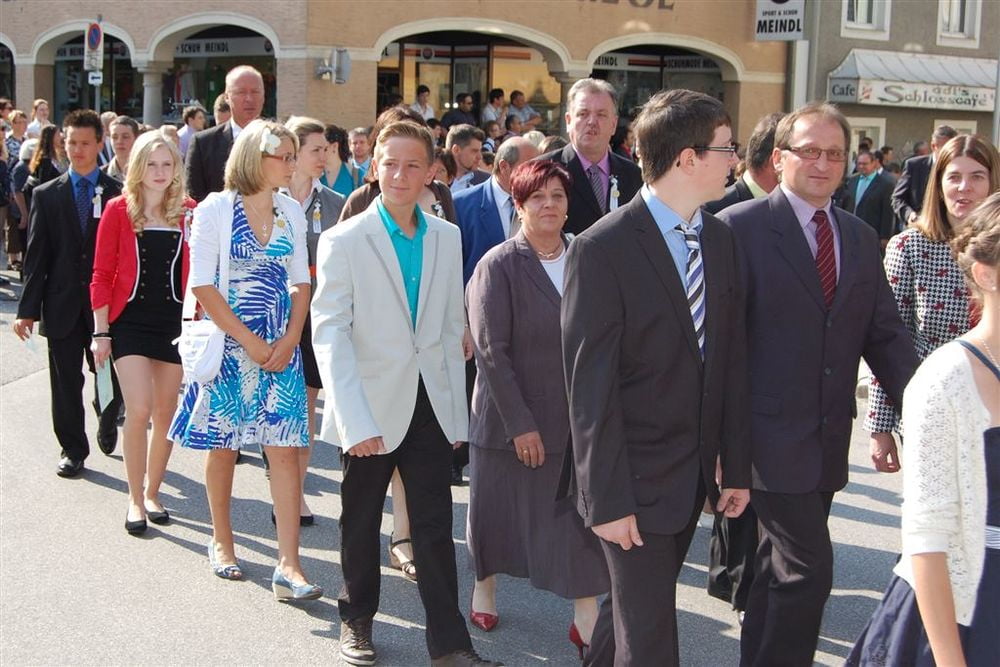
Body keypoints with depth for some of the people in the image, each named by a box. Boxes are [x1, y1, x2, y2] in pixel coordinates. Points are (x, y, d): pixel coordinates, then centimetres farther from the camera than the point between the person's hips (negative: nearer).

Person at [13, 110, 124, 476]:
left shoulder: (119, 194, 2)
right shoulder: (46, 195, 6)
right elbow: (36, 257, 4)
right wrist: (28, 309, -2)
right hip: (62, 305, 1)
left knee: (112, 382, 6)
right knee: (66, 384, 6)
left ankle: (107, 426, 36)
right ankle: (73, 450, 20)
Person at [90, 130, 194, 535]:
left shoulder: (189, 212, 2)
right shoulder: (119, 210, -2)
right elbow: (103, 274, -1)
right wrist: (101, 331, -3)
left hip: (175, 322, 2)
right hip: (130, 322, -2)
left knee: (166, 414, 7)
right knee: (139, 411, -11)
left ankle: (152, 493, 24)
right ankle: (135, 500, 4)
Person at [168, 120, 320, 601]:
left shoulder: (290, 211, 8)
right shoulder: (216, 208, -5)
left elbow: (300, 282, 10)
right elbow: (201, 284, -10)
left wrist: (290, 339, -5)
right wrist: (249, 341, -13)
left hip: (281, 346, 3)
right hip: (228, 343, -3)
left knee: (286, 448, -5)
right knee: (223, 445, 8)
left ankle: (288, 565, -6)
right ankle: (221, 540, 29)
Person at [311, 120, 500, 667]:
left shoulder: (447, 237, 6)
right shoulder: (344, 241, -7)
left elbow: (453, 328, 10)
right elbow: (330, 334, -12)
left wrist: (457, 409, 7)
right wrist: (354, 421, -21)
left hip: (430, 406, 3)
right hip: (371, 408, -2)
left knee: (435, 527, 3)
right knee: (361, 523, 13)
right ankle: (357, 620, 32)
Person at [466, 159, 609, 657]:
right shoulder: (499, 265, -10)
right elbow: (491, 350, -13)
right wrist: (520, 423, -16)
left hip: (576, 416, 3)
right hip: (513, 418, -3)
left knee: (582, 515, 0)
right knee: (499, 508, 14)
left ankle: (586, 617, 7)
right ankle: (485, 587, 37)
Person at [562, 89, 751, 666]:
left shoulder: (722, 240, 5)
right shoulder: (602, 250, -16)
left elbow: (732, 361, 8)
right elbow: (590, 387, -16)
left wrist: (735, 466, 8)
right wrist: (607, 499, -16)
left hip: (695, 474, 6)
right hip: (635, 482, -6)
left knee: (635, 607, 19)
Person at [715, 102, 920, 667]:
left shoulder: (862, 238, 10)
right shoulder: (740, 228, -9)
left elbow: (885, 335, 8)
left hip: (829, 440, 6)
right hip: (772, 436, -6)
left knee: (781, 567, 18)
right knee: (809, 569, -8)